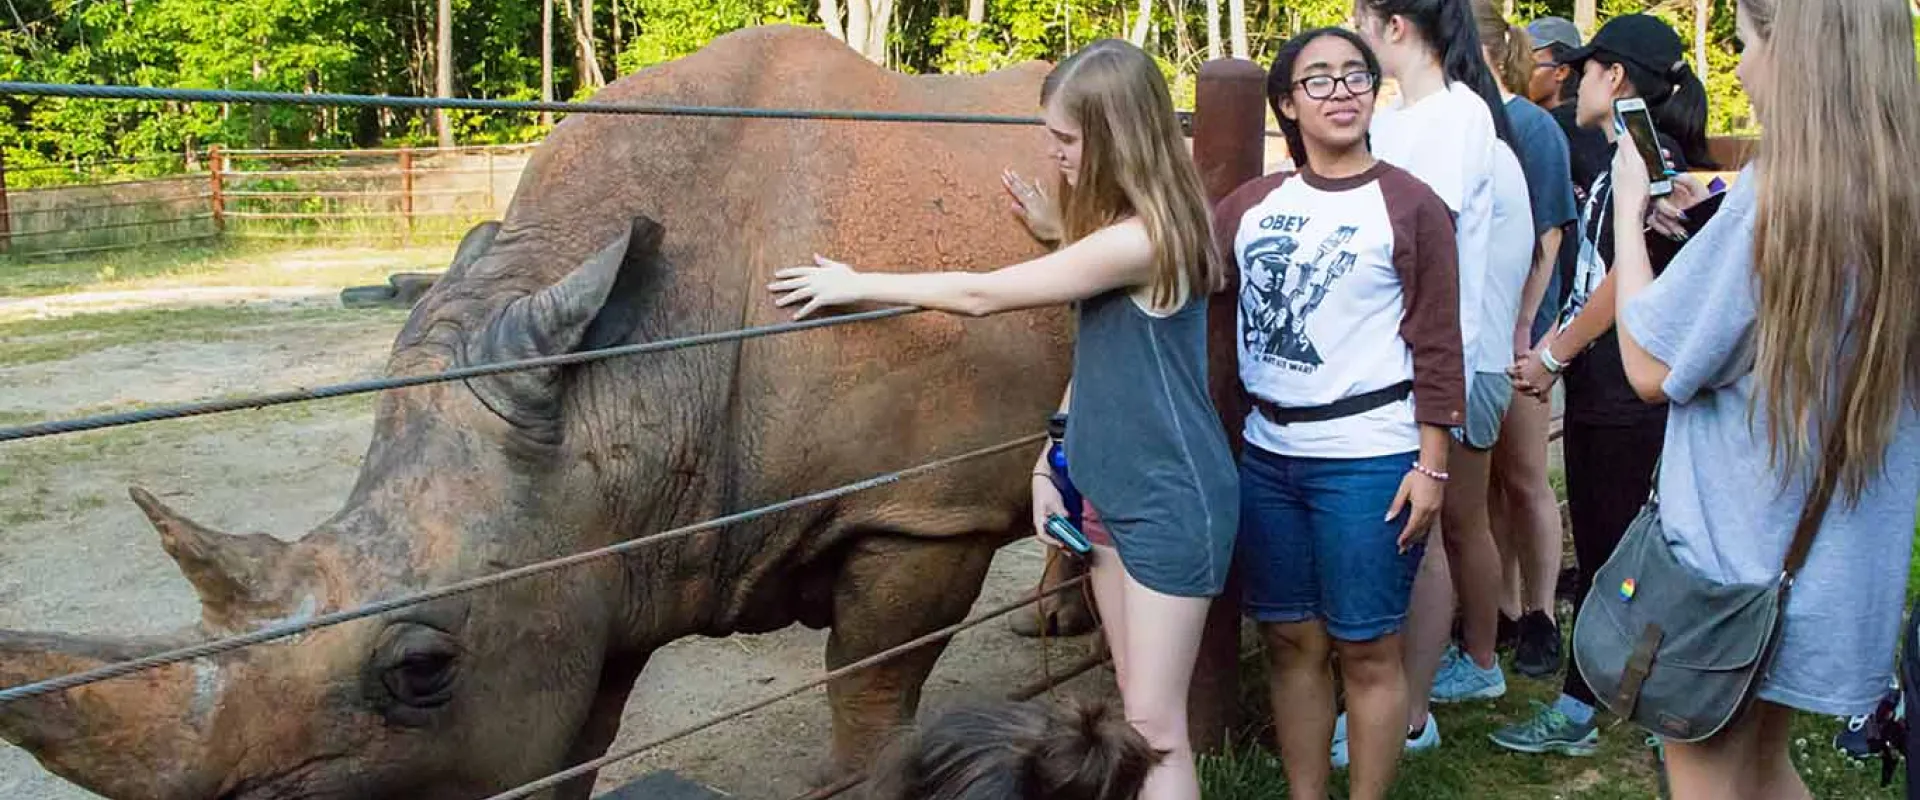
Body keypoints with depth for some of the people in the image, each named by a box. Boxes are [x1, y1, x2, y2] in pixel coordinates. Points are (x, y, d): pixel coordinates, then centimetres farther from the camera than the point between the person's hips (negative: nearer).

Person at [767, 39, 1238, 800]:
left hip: (1171, 501, -9)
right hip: (1110, 491, 9)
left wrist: (856, 284, -7)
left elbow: (983, 294, -17)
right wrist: (1052, 462, 7)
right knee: (1139, 711, 15)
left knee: (1155, 726, -2)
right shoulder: (1117, 227, 7)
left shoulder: (1143, 238, -23)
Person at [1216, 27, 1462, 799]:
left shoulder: (1410, 205, -5)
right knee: (1290, 641, 12)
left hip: (1367, 460, -5)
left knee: (1365, 650, 4)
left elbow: (1436, 346, -6)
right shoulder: (1251, 203, 8)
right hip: (1267, 455, 5)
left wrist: (1431, 465, -10)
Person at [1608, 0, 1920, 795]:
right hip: (1838, 569, 7)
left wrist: (1630, 206, -5)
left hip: (1731, 562, -7)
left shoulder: (1776, 194, -22)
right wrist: (1705, 226, 8)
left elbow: (1650, 366, -15)